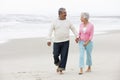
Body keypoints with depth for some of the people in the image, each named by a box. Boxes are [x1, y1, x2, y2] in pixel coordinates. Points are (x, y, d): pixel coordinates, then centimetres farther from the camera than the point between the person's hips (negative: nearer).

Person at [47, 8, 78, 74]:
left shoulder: (68, 22, 7)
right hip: (57, 42, -1)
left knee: (64, 56, -4)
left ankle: (61, 69, 2)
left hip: (65, 42, 1)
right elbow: (50, 31, 1)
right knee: (55, 55, -2)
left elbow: (73, 29, 12)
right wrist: (49, 40, -8)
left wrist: (77, 36, -1)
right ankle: (58, 64, 29)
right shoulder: (55, 22, 1)